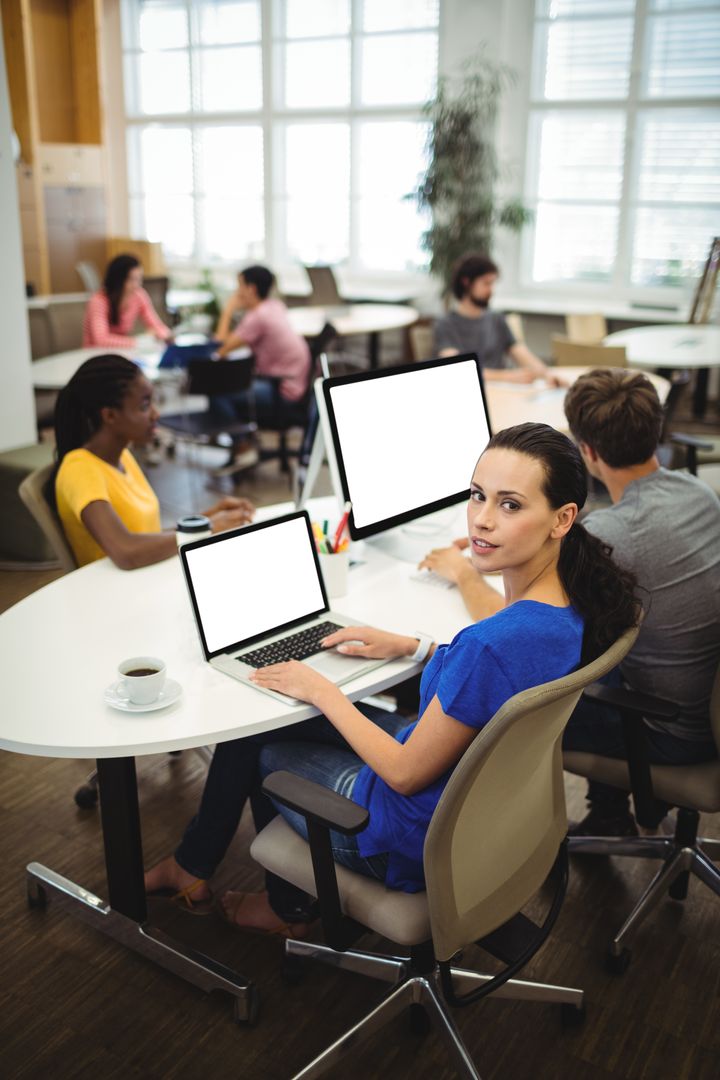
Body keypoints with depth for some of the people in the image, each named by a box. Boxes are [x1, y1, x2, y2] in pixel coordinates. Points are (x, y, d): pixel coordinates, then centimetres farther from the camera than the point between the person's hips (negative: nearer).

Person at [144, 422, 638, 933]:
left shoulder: (498, 641, -38)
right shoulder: (567, 604, -11)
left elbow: (405, 773, -25)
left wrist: (322, 691, -12)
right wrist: (413, 647, 7)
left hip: (419, 842, -8)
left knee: (260, 746, 18)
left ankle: (289, 907, 44)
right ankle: (193, 866, 39)